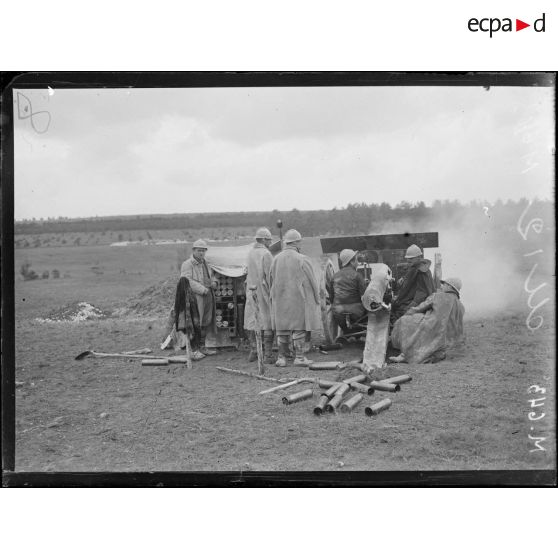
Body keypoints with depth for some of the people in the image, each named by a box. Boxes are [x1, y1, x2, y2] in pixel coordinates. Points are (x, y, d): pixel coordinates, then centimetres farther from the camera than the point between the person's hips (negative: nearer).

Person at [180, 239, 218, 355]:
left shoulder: (204, 263, 19)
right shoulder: (187, 265, -8)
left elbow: (211, 276, 31)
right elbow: (186, 281, -20)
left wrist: (214, 282, 7)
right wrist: (202, 289, -23)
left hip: (208, 297, 9)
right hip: (195, 298, -8)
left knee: (205, 323, 12)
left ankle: (202, 346, 22)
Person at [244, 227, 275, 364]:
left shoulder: (250, 253, 9)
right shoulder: (266, 254, -12)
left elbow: (250, 272, 8)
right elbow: (269, 275, -14)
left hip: (251, 292, 7)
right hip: (264, 292, -7)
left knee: (253, 321, 13)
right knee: (267, 324, -3)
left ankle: (253, 352, 18)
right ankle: (267, 355, -3)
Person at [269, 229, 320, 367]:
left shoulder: (276, 259, 2)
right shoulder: (301, 259, -9)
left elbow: (272, 279, 7)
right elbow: (311, 280, -4)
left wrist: (274, 297, 18)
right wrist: (317, 298, 8)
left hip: (280, 300, 4)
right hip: (298, 299, -4)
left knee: (282, 328, 8)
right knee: (299, 328, 2)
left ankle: (281, 358, 10)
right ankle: (299, 357, 3)